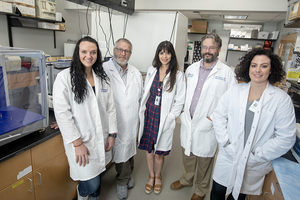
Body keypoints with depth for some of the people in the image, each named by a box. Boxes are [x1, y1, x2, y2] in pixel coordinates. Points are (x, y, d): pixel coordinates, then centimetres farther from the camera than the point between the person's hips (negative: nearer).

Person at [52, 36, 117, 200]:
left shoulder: (102, 77, 5)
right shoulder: (65, 77, -11)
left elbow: (110, 107, 7)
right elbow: (62, 112, -14)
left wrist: (112, 134, 5)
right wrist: (77, 143, -15)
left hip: (101, 138, 5)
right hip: (80, 140, -4)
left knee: (96, 175, 18)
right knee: (92, 183, 0)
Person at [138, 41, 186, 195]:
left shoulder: (178, 75, -7)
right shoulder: (151, 70, 4)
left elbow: (180, 101, -6)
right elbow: (145, 93, 10)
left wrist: (168, 118, -12)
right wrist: (142, 113, 4)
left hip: (164, 118, -3)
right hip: (149, 114, 3)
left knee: (159, 152, 8)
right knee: (148, 148, 14)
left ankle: (158, 176, 38)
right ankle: (151, 175, 39)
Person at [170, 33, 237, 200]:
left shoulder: (227, 72, -9)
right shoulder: (191, 69, 5)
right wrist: (183, 111, 6)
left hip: (208, 126, -4)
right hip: (188, 122, 5)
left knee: (204, 160, 14)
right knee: (187, 154, 23)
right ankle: (186, 179, 49)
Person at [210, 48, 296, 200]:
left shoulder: (282, 99, -10)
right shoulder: (235, 91, -2)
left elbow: (286, 138, -10)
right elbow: (219, 116, 1)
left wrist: (257, 155, -12)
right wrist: (225, 142, -8)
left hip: (253, 166, -1)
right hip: (227, 158, 2)